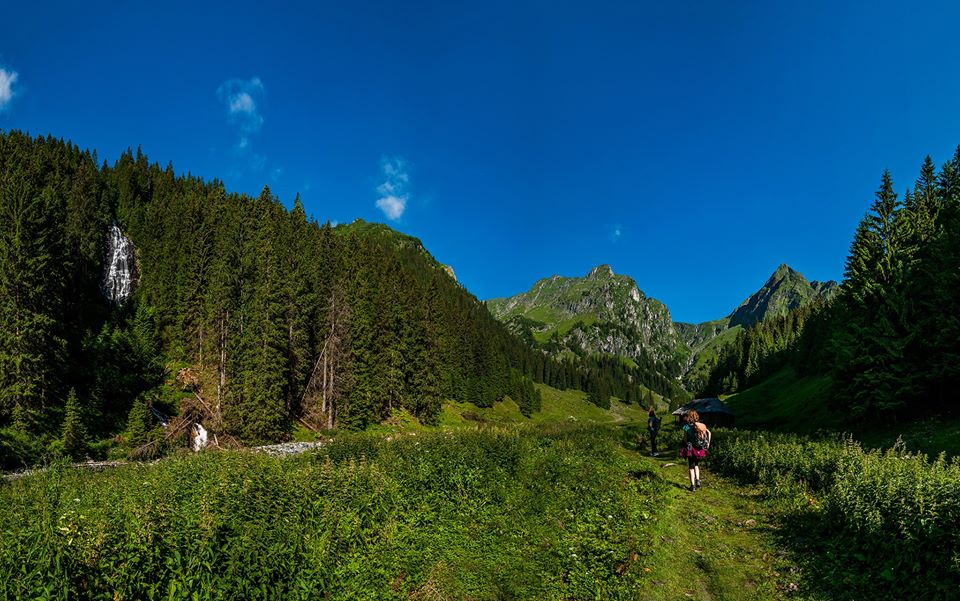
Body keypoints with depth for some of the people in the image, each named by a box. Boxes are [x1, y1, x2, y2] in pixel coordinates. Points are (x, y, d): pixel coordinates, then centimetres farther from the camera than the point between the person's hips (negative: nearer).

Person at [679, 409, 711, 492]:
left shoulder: (686, 427, -11)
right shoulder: (701, 425, 0)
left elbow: (685, 439, -10)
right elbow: (709, 433, -5)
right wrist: (708, 443, 2)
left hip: (691, 449, -4)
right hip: (700, 450, 4)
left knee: (691, 467, 7)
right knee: (696, 464, 25)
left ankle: (693, 486, 7)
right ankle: (697, 480, 11)